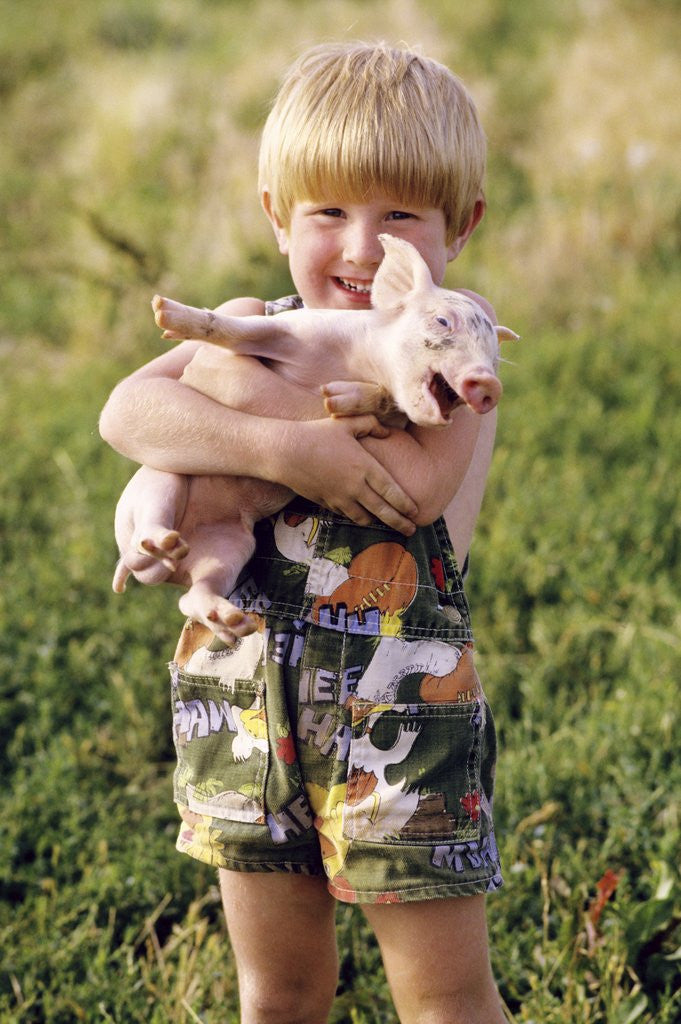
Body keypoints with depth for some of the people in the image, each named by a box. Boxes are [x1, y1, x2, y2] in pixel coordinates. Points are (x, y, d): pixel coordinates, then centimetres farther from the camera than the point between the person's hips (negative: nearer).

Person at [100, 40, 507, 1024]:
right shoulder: (259, 326, 5)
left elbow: (417, 487, -24)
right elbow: (127, 411, -13)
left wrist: (256, 384, -17)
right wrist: (281, 446, -28)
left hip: (399, 693, -4)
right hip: (244, 688, 4)